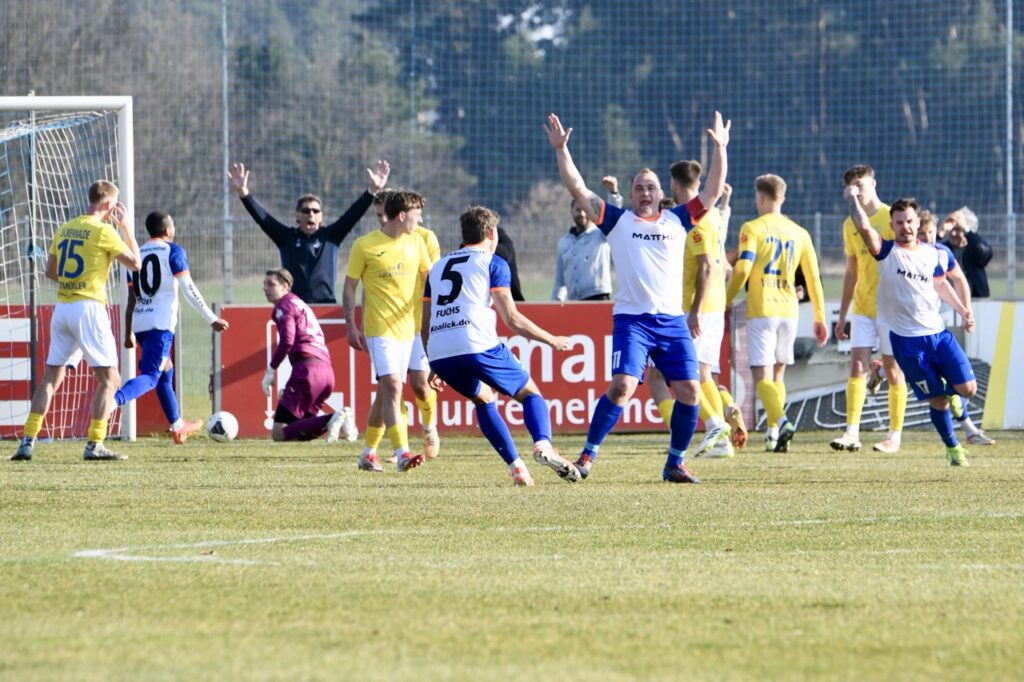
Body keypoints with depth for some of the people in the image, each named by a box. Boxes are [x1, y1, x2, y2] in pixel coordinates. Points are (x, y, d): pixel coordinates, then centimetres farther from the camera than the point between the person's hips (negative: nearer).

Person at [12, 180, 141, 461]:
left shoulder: (65, 229, 12)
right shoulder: (104, 231, -7)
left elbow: (50, 271, 17)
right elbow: (135, 262, 0)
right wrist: (126, 227, 9)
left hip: (62, 308, 7)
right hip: (88, 308, -7)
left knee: (51, 377, 11)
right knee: (109, 378, -1)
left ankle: (28, 441, 4)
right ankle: (95, 444, -10)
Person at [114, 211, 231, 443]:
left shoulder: (138, 255, 14)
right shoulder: (173, 252, -2)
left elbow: (132, 298, 15)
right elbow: (189, 290, -7)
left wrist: (129, 333, 20)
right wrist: (213, 320, -2)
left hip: (140, 324, 7)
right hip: (161, 324, -7)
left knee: (165, 371, 23)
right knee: (150, 377, -14)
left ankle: (178, 427, 34)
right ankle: (112, 401, -40)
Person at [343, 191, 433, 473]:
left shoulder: (416, 243, 8)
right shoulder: (365, 245, -6)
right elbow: (349, 286, -1)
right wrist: (351, 328, -6)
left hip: (407, 328, 6)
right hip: (379, 328, -6)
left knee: (385, 391, 11)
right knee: (392, 386, -19)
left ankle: (368, 454, 24)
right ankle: (402, 454, -24)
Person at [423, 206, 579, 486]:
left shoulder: (438, 267, 26)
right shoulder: (493, 263, 9)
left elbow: (425, 325, 26)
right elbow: (512, 319, 1)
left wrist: (434, 366, 36)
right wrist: (552, 340, 12)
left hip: (439, 355, 5)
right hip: (478, 346, -5)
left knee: (484, 399, 27)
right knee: (530, 392, 10)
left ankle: (516, 466, 13)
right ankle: (543, 445, -19)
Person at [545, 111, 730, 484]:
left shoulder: (677, 220, 14)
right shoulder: (618, 221, 9)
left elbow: (713, 191, 15)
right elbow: (578, 189, 5)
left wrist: (719, 148, 8)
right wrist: (561, 150, -1)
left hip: (673, 321, 3)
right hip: (631, 319, -3)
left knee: (689, 391, -5)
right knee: (622, 386, -17)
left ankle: (675, 464, 10)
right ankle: (587, 456, -7)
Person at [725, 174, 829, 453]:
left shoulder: (752, 229, -4)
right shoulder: (799, 233, 11)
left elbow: (742, 270, -13)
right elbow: (813, 278, 11)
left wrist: (725, 304, -3)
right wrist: (820, 319, 15)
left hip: (762, 311, -5)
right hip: (790, 310, 5)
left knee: (762, 375, -7)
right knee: (777, 374, 17)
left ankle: (781, 420, -31)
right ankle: (773, 434, 11)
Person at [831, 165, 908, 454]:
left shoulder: (891, 218, -6)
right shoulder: (850, 225, 12)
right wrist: (842, 316, 16)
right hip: (862, 308, 5)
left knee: (893, 367, 0)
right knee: (857, 366, -5)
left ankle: (895, 435, 6)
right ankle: (852, 432, -10)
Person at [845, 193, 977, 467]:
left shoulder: (934, 254, 6)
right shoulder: (887, 252, -5)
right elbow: (864, 227, -21)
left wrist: (963, 310, 22)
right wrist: (852, 198, -26)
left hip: (938, 333, 4)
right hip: (907, 340, -4)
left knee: (967, 388, -3)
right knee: (936, 400, 0)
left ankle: (947, 389, 33)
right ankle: (953, 448, 20)